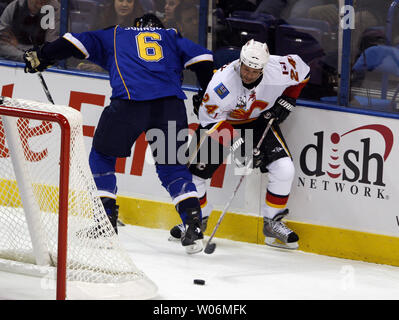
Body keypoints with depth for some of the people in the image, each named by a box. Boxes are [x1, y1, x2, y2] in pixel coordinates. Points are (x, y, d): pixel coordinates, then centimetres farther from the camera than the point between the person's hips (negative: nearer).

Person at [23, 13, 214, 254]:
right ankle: (194, 224, -5)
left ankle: (106, 218, 9)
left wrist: (41, 57, 29)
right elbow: (201, 58, 18)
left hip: (129, 101, -2)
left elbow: (77, 43, 22)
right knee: (173, 167, 12)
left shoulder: (115, 36, 29)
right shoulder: (173, 38, 31)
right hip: (170, 105, 2)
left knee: (102, 155, 18)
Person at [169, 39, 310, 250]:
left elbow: (301, 71, -1)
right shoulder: (223, 80, -33)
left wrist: (286, 101, -8)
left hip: (260, 121, 2)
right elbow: (210, 120, -26)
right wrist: (236, 145, -33)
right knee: (195, 171, -7)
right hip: (220, 121, -2)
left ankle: (272, 223, 3)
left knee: (284, 169, -16)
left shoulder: (280, 69, -26)